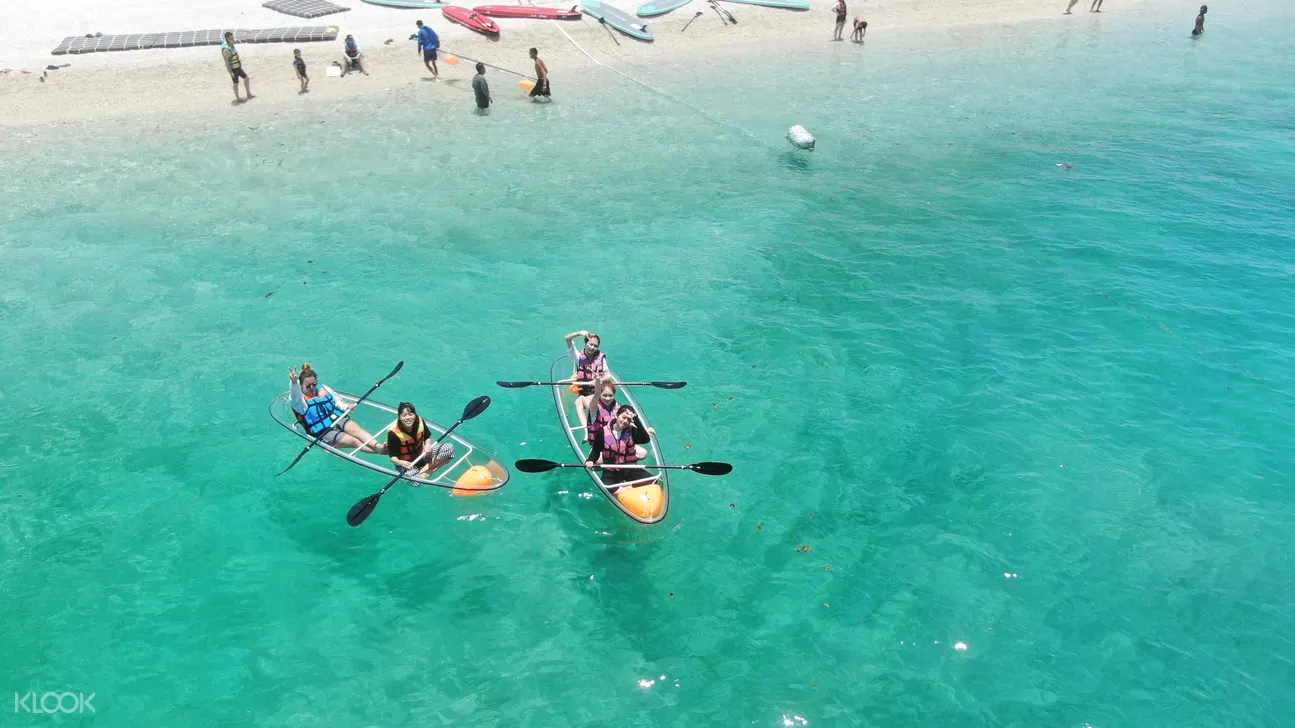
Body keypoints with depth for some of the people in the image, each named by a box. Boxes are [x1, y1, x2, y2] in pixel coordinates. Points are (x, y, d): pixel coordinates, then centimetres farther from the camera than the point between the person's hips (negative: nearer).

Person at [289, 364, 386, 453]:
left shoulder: (323, 389, 13)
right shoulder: (300, 401, -6)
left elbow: (337, 402, 22)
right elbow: (295, 396, -30)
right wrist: (294, 382, -51)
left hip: (339, 419, 5)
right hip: (324, 432, -5)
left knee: (356, 429, -27)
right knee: (354, 441, -24)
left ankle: (379, 446, -49)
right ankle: (380, 450, -42)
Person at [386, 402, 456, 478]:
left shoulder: (420, 422, -13)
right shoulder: (393, 433, -24)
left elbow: (428, 437, 5)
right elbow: (393, 457, -18)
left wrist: (428, 444, -19)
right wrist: (400, 462, -41)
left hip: (421, 454, 7)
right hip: (407, 463, -6)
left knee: (449, 447, -16)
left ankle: (423, 472, -16)